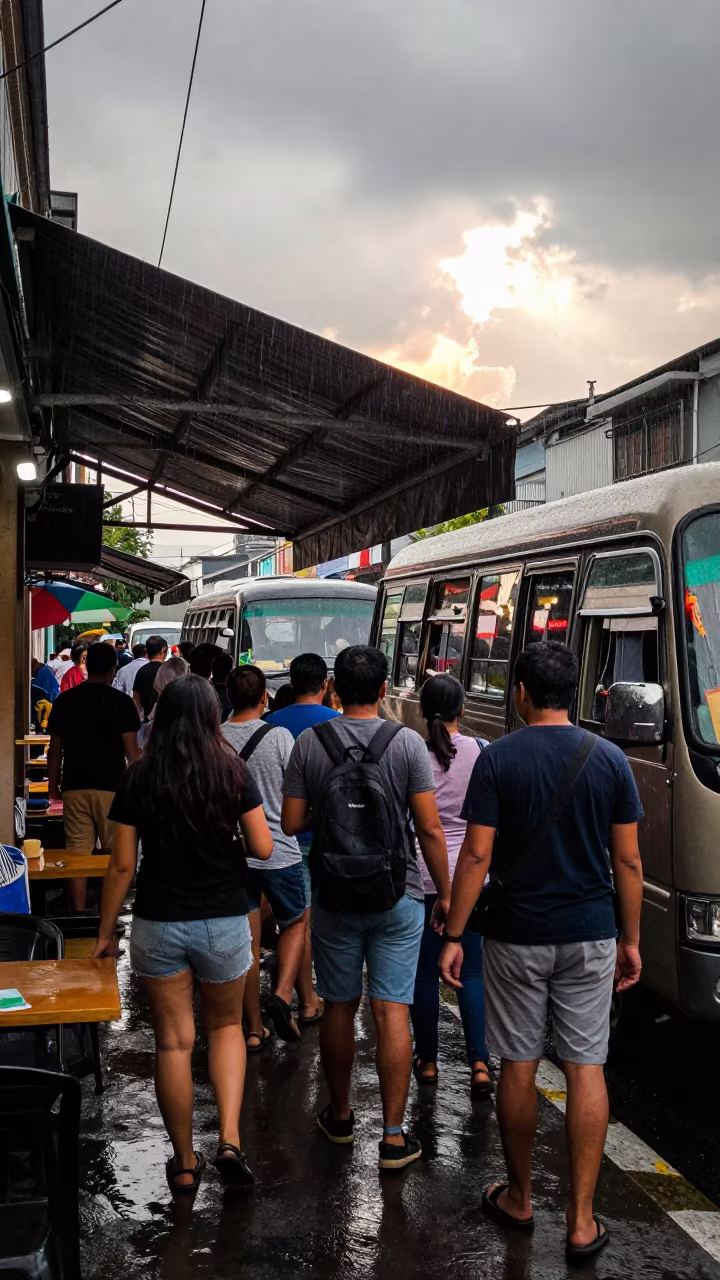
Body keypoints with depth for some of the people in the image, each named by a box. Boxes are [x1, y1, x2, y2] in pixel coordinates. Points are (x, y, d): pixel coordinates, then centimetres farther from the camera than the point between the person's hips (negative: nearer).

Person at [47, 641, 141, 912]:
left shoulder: (64, 700, 3)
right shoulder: (120, 701, -6)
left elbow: (55, 749, 6)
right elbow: (131, 750, -8)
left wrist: (53, 785, 17)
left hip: (74, 788, 3)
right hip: (111, 787, -2)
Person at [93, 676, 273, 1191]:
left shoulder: (139, 778, -6)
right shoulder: (234, 771, -8)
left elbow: (123, 864, -4)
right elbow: (263, 848, -8)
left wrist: (106, 931, 5)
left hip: (158, 924, 0)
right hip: (224, 921, 0)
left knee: (174, 1042, 10)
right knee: (226, 1025, 21)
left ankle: (185, 1163, 21)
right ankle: (230, 1139, 6)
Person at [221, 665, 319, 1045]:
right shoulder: (279, 736, -12)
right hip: (279, 850, -3)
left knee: (247, 940, 11)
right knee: (295, 923, 19)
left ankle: (253, 1028, 18)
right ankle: (282, 995, -1)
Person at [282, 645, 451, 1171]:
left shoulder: (309, 743, -5)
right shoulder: (408, 742, -9)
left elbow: (292, 823, -3)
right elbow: (430, 828, -9)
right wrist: (445, 892, 1)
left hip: (334, 897, 2)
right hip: (398, 897, -1)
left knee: (339, 1007, 15)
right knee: (392, 1010, 2)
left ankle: (340, 1116, 31)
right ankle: (394, 1136, 6)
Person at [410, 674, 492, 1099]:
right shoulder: (480, 751, -5)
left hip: (422, 876, -1)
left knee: (425, 971, 10)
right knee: (472, 971, 10)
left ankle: (428, 1061, 20)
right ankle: (479, 1062, 1)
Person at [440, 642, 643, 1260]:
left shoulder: (497, 758, -9)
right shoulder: (609, 759, -2)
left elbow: (476, 855, -11)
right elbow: (628, 861, 0)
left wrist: (453, 937, -3)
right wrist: (631, 939, 10)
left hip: (517, 936, -1)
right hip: (590, 935, 2)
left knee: (518, 1067, 11)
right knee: (586, 1069, 7)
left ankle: (518, 1198, 27)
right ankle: (581, 1222, 12)